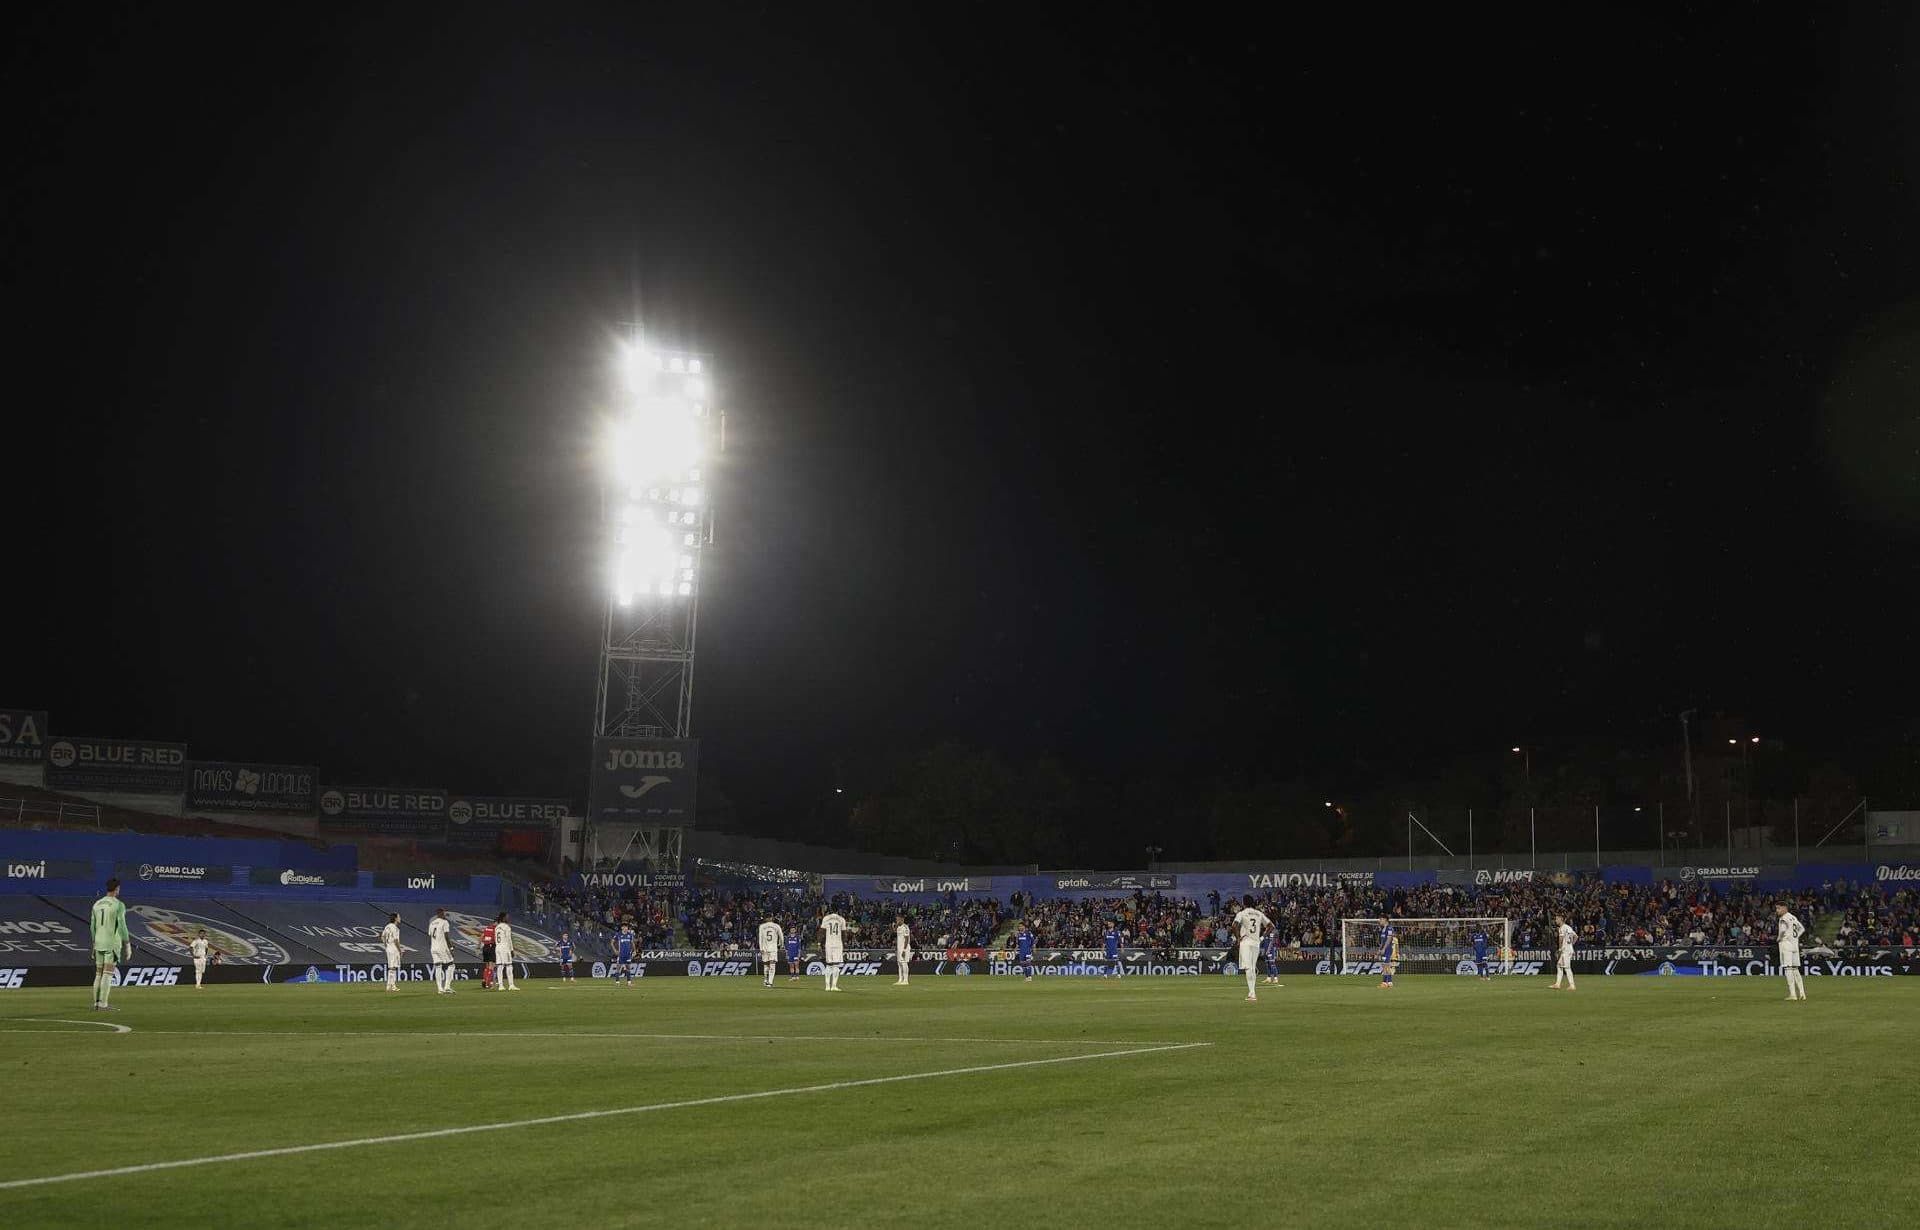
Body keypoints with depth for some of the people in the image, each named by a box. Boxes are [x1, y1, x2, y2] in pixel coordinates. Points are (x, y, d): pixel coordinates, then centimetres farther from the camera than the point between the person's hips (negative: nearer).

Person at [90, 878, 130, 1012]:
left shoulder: (97, 904, 10)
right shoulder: (119, 905, -11)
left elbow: (93, 927, 13)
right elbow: (122, 927, -14)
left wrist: (94, 945, 21)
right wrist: (128, 946, -8)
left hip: (99, 943, 6)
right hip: (113, 944, -6)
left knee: (98, 974, 12)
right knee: (108, 974, -7)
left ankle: (97, 1004, 12)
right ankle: (103, 1005, -10)